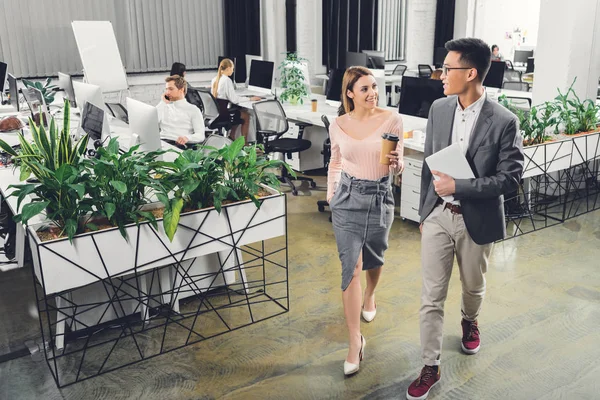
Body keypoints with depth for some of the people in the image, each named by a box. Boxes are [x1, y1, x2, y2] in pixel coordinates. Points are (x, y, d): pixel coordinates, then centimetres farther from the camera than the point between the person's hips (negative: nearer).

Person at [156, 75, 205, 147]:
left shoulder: (193, 110, 11)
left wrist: (187, 137, -25)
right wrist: (162, 103, 13)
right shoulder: (164, 107, 26)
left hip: (179, 144, -4)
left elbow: (200, 135, -2)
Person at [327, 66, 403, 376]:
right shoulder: (338, 125, -2)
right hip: (347, 198, 0)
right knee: (351, 266, -7)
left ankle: (370, 295, 54)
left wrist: (396, 163, -24)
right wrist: (330, 192, 17)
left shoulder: (392, 120, -7)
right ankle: (355, 341, -1)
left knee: (373, 258, 19)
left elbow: (397, 165, -3)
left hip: (380, 197, 0)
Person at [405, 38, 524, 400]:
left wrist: (457, 187, -22)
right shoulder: (438, 109, -1)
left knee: (473, 286, 21)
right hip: (437, 216, 3)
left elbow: (510, 178, -15)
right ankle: (431, 367, 18)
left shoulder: (504, 121, -15)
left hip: (476, 219, -2)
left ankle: (470, 323, 55)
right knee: (432, 295, 4)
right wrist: (424, 209, 12)